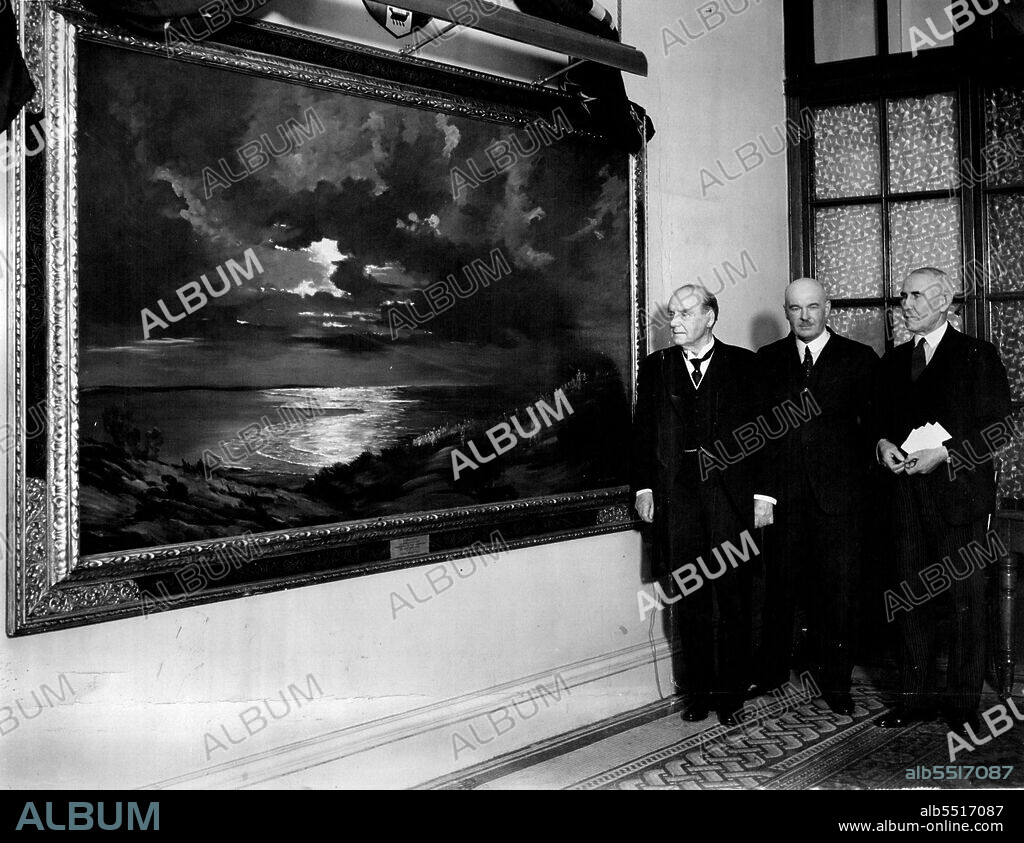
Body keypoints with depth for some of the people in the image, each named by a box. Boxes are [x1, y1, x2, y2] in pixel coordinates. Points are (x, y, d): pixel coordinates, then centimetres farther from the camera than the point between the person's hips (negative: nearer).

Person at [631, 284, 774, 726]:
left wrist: (764, 491, -5)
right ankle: (698, 693, 20)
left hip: (731, 496, -2)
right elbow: (642, 433, 9)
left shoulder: (745, 365, 4)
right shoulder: (655, 368, 10)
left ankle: (731, 694, 18)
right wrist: (643, 486, 0)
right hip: (677, 498, 2)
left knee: (734, 602, 5)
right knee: (689, 603, 8)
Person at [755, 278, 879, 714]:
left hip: (838, 493, -1)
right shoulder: (766, 359, 10)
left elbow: (877, 423, 4)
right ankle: (771, 671, 23)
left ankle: (835, 681, 19)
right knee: (777, 585, 7)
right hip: (780, 493, 1)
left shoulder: (860, 359, 6)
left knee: (837, 590, 5)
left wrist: (862, 471, -6)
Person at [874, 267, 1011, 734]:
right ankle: (915, 698, 21)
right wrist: (883, 443, -2)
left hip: (959, 495, -4)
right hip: (908, 498, 5)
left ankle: (963, 704, 15)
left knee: (966, 602, 3)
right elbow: (880, 419, 19)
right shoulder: (893, 361, 15)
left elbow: (998, 428, -6)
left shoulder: (978, 355, -1)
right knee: (912, 600, 10)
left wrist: (945, 452, -16)